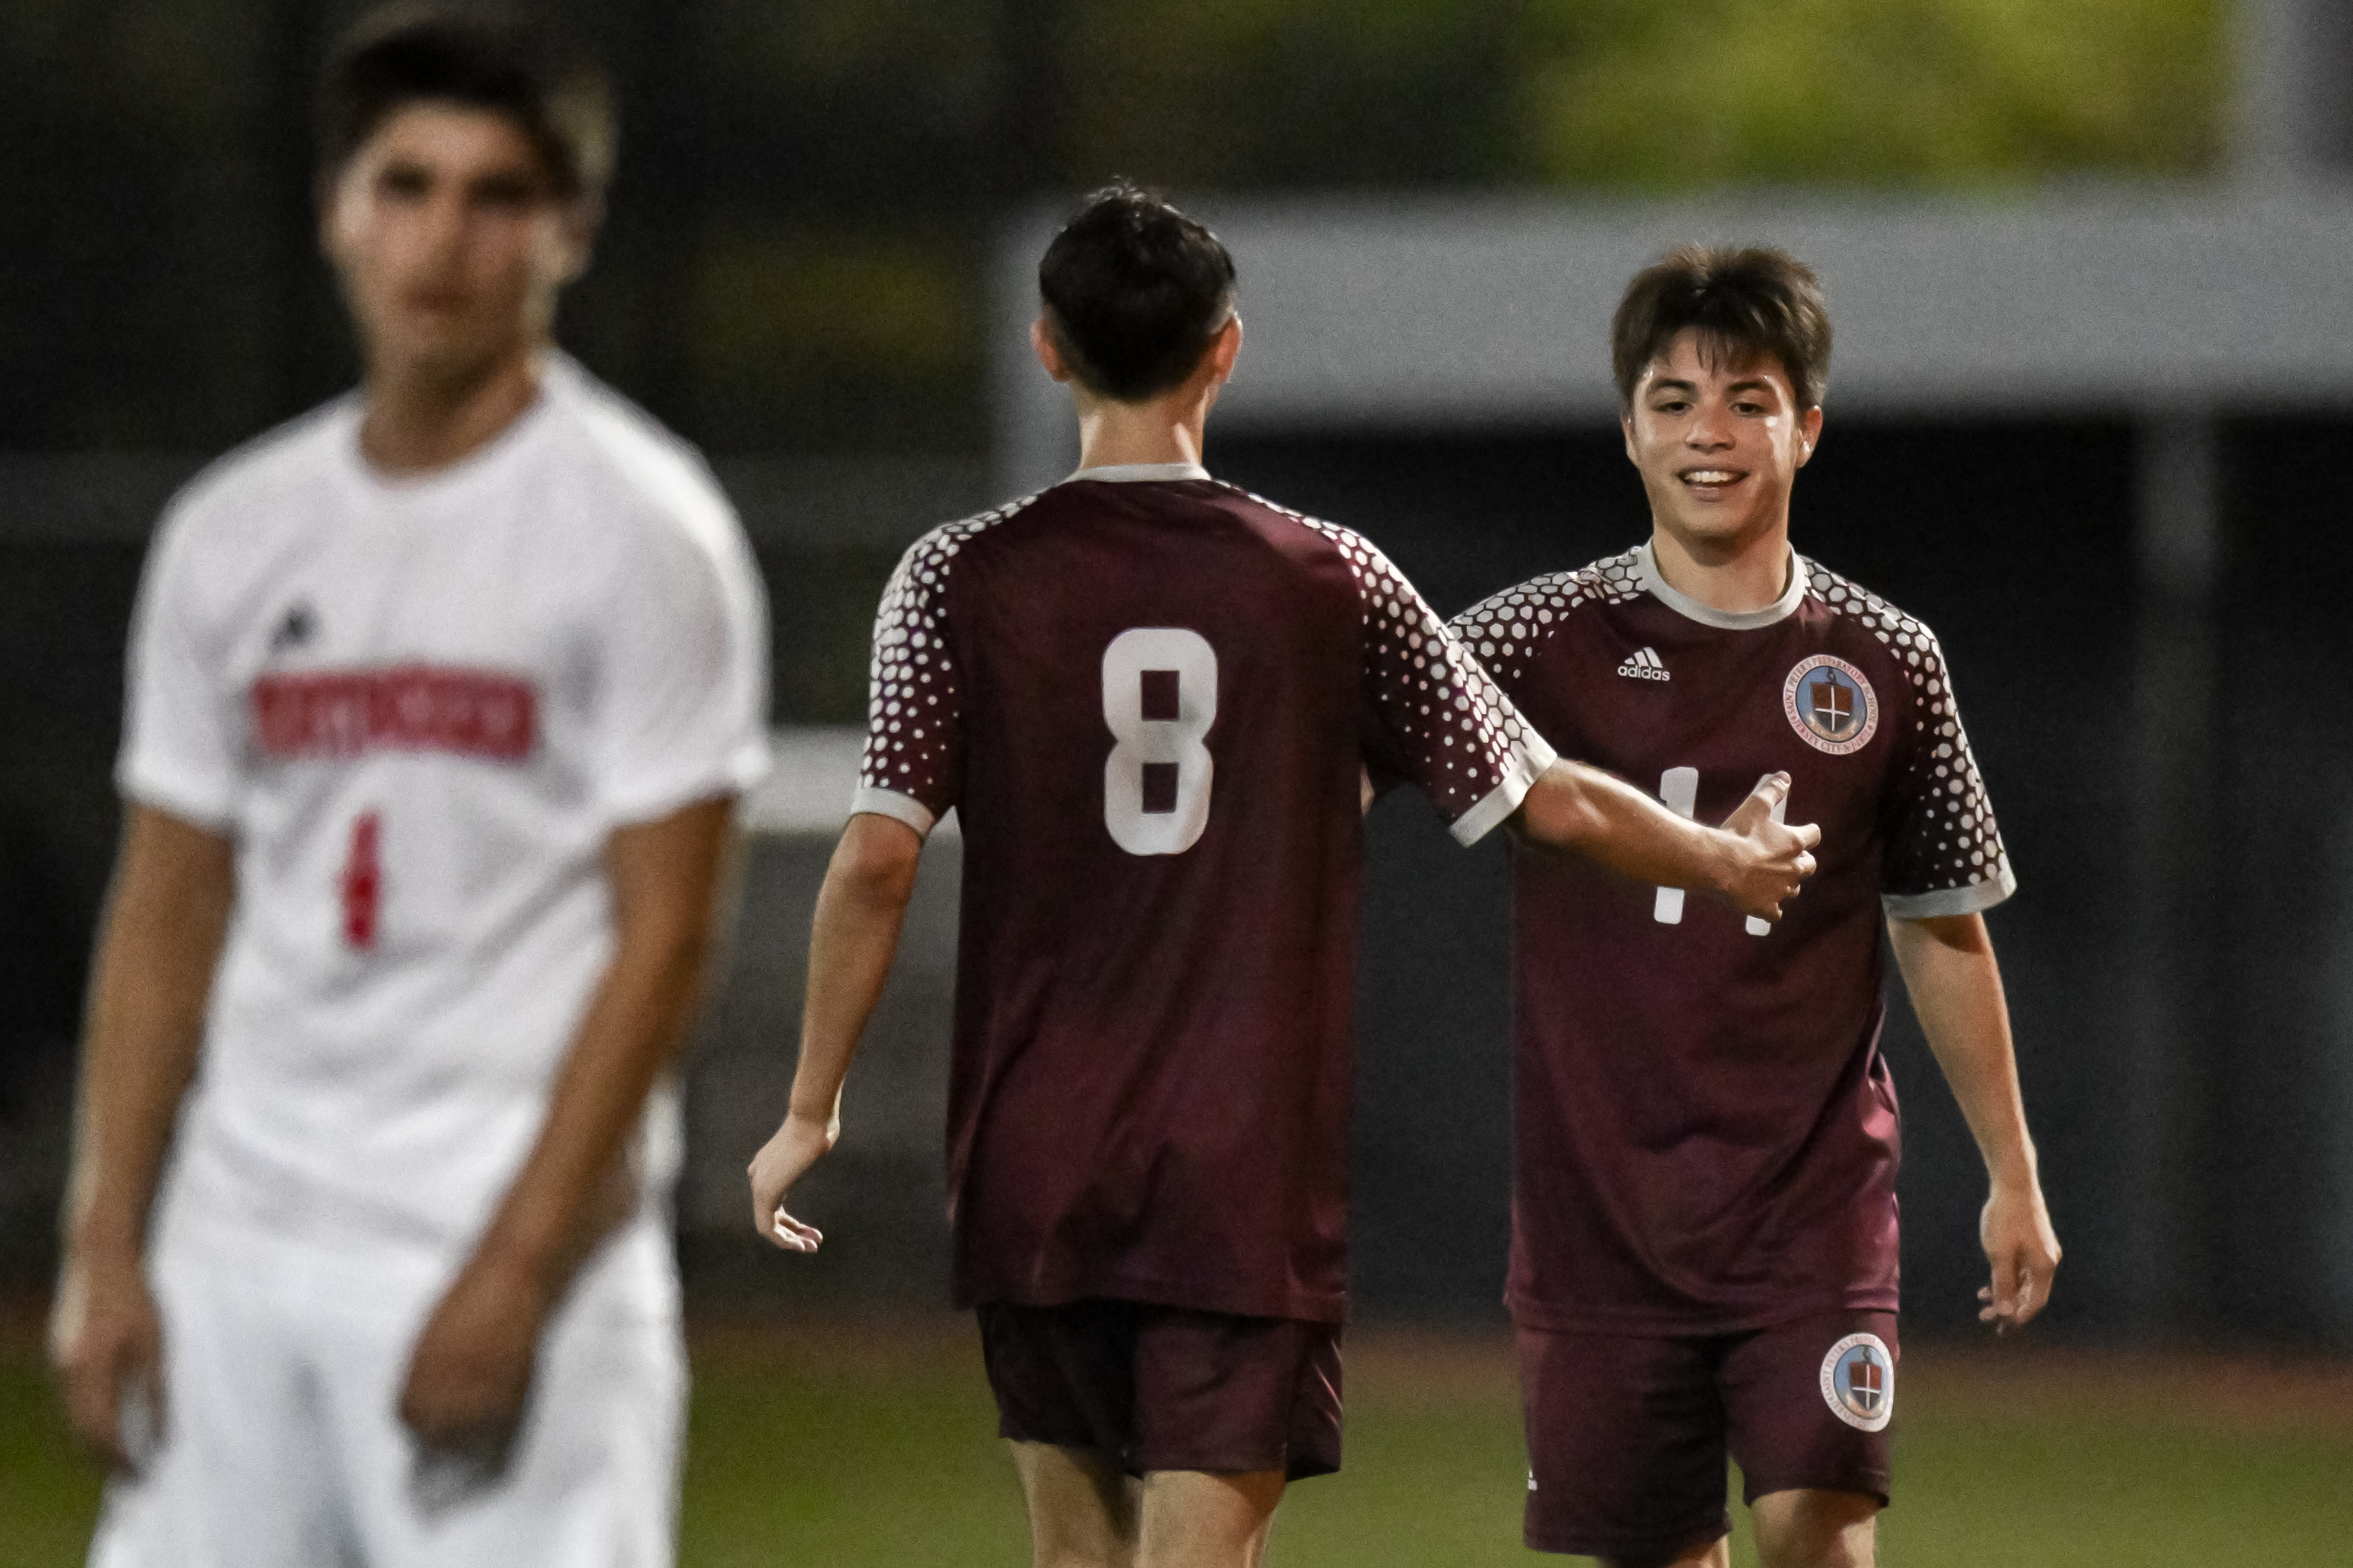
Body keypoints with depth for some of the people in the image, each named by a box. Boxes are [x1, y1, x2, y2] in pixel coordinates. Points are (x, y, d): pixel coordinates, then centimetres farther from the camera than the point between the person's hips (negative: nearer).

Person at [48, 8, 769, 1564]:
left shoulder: (641, 528, -4)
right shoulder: (232, 533, 13)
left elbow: (663, 936, -9)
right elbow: (167, 915, 16)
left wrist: (516, 1274, -16)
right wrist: (105, 1251, 7)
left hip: (513, 1244, -6)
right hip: (235, 1250, 6)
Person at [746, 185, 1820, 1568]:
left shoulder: (960, 580, -2)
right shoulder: (1329, 581, 0)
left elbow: (878, 857, -8)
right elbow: (1549, 802, 7)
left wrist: (814, 1110, 1)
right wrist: (1723, 860, 26)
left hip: (1034, 1158, 1)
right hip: (1252, 1169, -1)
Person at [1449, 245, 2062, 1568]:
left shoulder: (1885, 665, 4)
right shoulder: (1542, 641, 0)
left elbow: (1946, 933, 12)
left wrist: (2014, 1179, 14)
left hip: (1817, 1200, 0)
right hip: (1600, 1202, 0)